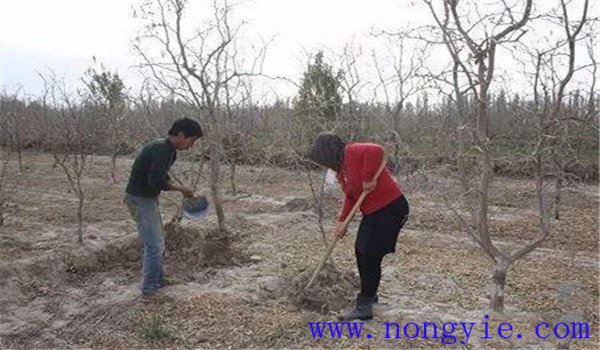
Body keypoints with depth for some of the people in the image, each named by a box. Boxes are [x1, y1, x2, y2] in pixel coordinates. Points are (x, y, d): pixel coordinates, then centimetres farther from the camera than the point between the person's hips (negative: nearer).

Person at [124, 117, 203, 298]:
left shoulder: (166, 148, 8)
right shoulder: (163, 150, -22)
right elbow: (156, 181, -29)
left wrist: (182, 189, 9)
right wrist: (180, 188, -14)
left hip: (147, 199, 10)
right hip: (140, 200, -10)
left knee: (157, 241, 18)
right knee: (154, 245, -4)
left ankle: (158, 280, 31)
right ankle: (149, 289, 9)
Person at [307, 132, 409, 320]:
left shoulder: (353, 152, -16)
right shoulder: (342, 168, 12)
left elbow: (376, 151, -36)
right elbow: (351, 197, 15)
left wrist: (368, 178, -30)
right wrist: (342, 221, 6)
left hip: (390, 209, -10)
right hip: (373, 212, 10)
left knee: (371, 257, -7)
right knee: (361, 252, 17)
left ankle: (364, 307, 4)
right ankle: (369, 294, 36)